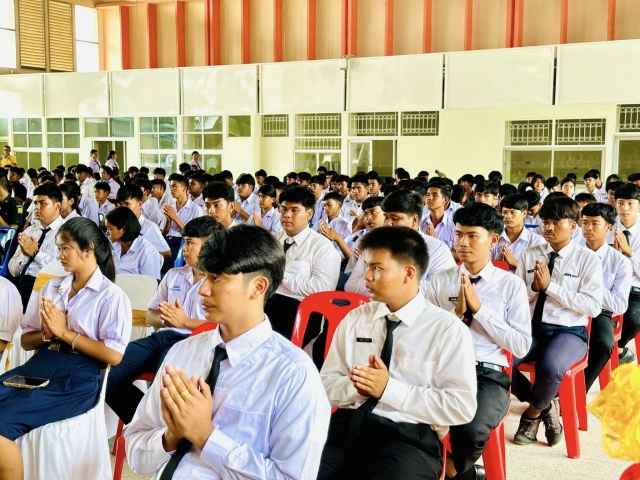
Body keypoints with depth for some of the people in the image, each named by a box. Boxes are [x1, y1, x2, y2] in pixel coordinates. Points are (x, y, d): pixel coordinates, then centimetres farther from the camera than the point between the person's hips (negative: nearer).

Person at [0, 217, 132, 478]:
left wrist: (64, 332, -9)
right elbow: (26, 340, 18)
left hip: (77, 377, -6)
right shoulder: (51, 287, 15)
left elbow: (114, 355, -10)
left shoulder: (112, 296, -2)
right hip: (39, 365, 6)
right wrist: (46, 334, -5)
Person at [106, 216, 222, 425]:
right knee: (110, 377, -10)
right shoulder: (173, 275, 22)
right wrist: (164, 318, -3)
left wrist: (185, 321, -15)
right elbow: (150, 315, 22)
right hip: (160, 337, 7)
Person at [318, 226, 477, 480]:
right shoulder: (354, 319, 13)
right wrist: (354, 386, -9)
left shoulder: (448, 329, 0)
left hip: (407, 438, -3)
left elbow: (461, 406, -6)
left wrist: (389, 388, -13)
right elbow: (326, 384, 14)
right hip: (346, 426, 3)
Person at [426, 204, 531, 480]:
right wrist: (456, 313, -9)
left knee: (470, 431, -31)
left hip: (488, 375, -1)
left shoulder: (511, 285, 4)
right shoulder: (440, 280, 10)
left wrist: (479, 308, -9)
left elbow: (521, 347, -2)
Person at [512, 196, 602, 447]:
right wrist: (533, 287, -12)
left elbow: (593, 306, -11)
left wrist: (550, 286, -15)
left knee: (550, 367, -36)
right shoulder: (530, 254, 10)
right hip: (531, 327, 4)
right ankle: (545, 404, 2)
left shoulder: (587, 258, -1)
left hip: (569, 332, -3)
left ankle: (534, 412, 0)